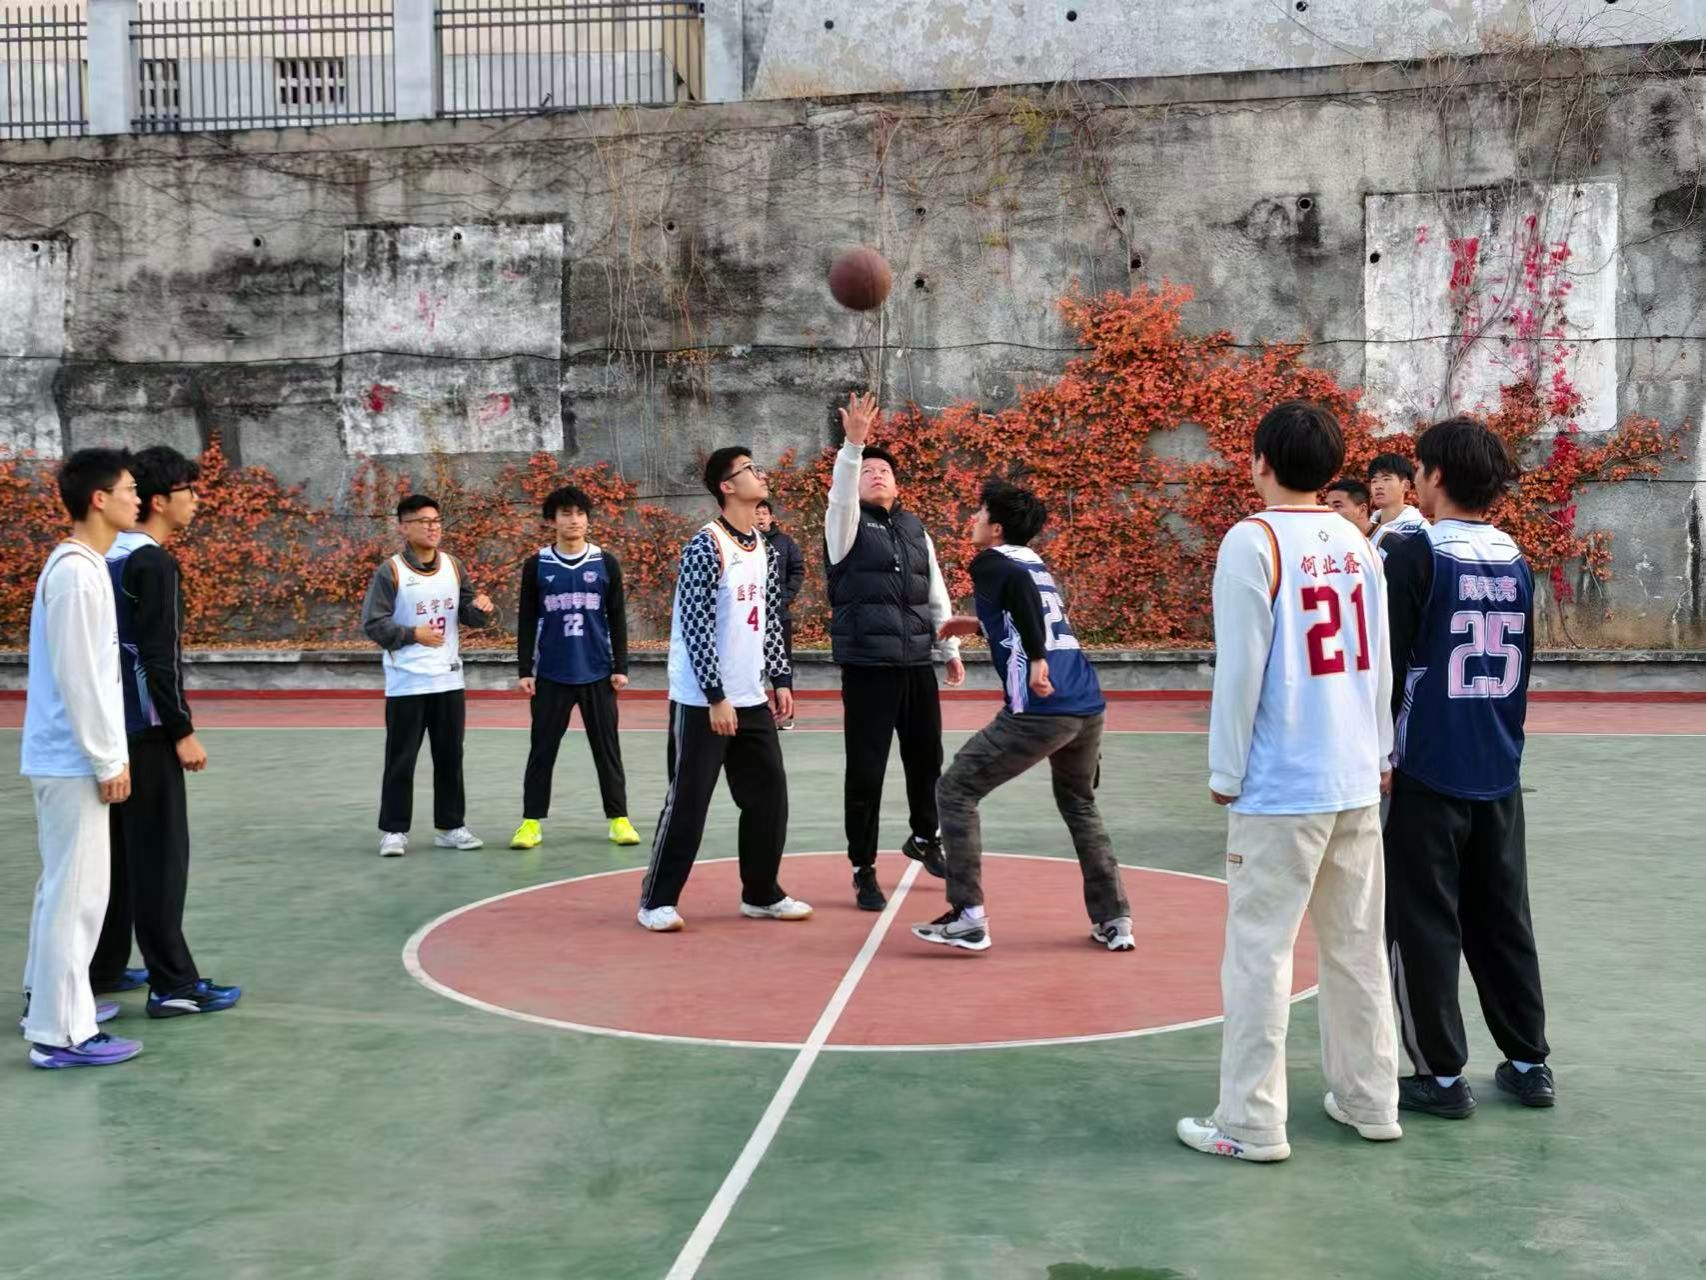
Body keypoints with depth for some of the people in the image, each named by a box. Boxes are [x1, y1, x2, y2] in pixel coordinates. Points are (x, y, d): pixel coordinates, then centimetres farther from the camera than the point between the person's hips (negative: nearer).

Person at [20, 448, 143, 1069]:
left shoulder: (83, 566, 12)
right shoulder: (76, 572, -18)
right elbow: (77, 678, -21)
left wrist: (109, 754, 18)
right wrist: (108, 761, -17)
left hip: (64, 757, 10)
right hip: (72, 760, -10)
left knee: (64, 883, 19)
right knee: (77, 890, -6)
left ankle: (48, 998, 31)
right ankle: (60, 1032, -1)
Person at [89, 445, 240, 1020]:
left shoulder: (110, 558, 11)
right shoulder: (153, 563, -16)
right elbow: (158, 657, -20)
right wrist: (183, 731, -16)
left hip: (113, 725, 9)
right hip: (146, 730, -9)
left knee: (119, 849, 16)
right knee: (160, 855, -5)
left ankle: (101, 968, 24)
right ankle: (173, 985, -2)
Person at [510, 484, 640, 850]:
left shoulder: (607, 563, 3)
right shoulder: (536, 565, 2)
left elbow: (617, 619, 5)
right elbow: (526, 621, 3)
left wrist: (621, 666, 1)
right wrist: (525, 670, -1)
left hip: (597, 673, 0)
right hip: (551, 675, 0)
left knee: (607, 748, 5)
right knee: (542, 750, 4)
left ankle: (618, 818, 13)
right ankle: (531, 821, 11)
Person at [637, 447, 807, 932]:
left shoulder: (765, 548, 10)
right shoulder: (706, 546, -14)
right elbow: (696, 627, -18)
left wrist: (781, 679, 11)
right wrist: (716, 696, -20)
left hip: (752, 699, 8)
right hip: (703, 700, -7)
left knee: (769, 796, 9)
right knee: (688, 802, -1)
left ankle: (761, 894, 22)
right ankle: (657, 900, 10)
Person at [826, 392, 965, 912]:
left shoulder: (915, 529, 14)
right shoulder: (848, 524, 1)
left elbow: (937, 594, 17)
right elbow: (839, 494, -22)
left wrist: (951, 648, 15)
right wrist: (853, 444, -36)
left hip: (917, 664, 5)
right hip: (867, 666, -5)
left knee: (927, 758, 15)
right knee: (866, 770, -2)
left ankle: (924, 838, 41)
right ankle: (863, 870, 10)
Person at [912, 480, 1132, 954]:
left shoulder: (988, 562, 3)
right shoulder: (1035, 563, 23)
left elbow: (1020, 584, -19)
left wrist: (1037, 658, -21)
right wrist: (979, 624, 48)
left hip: (1040, 709, -8)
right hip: (1088, 704, 8)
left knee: (956, 791, 6)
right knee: (1079, 804, 28)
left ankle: (968, 919, 3)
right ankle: (1114, 921, 24)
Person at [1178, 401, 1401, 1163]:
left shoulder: (1254, 541, -10)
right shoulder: (1359, 545, 8)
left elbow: (1241, 669, -13)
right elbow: (1381, 666, 11)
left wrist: (1225, 772, -5)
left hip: (1282, 787, -6)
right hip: (1357, 783, 6)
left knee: (1259, 951, 0)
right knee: (1357, 948, 15)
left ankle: (1251, 1123, 4)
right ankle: (1369, 1102, 24)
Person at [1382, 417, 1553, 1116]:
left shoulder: (1417, 556, -11)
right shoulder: (1516, 562, 7)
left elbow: (1391, 665, -13)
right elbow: (1520, 664, 16)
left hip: (1429, 772, -6)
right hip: (1499, 774, 6)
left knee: (1424, 926, 3)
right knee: (1503, 921, 15)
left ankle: (1442, 1075, 7)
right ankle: (1529, 1063, 22)